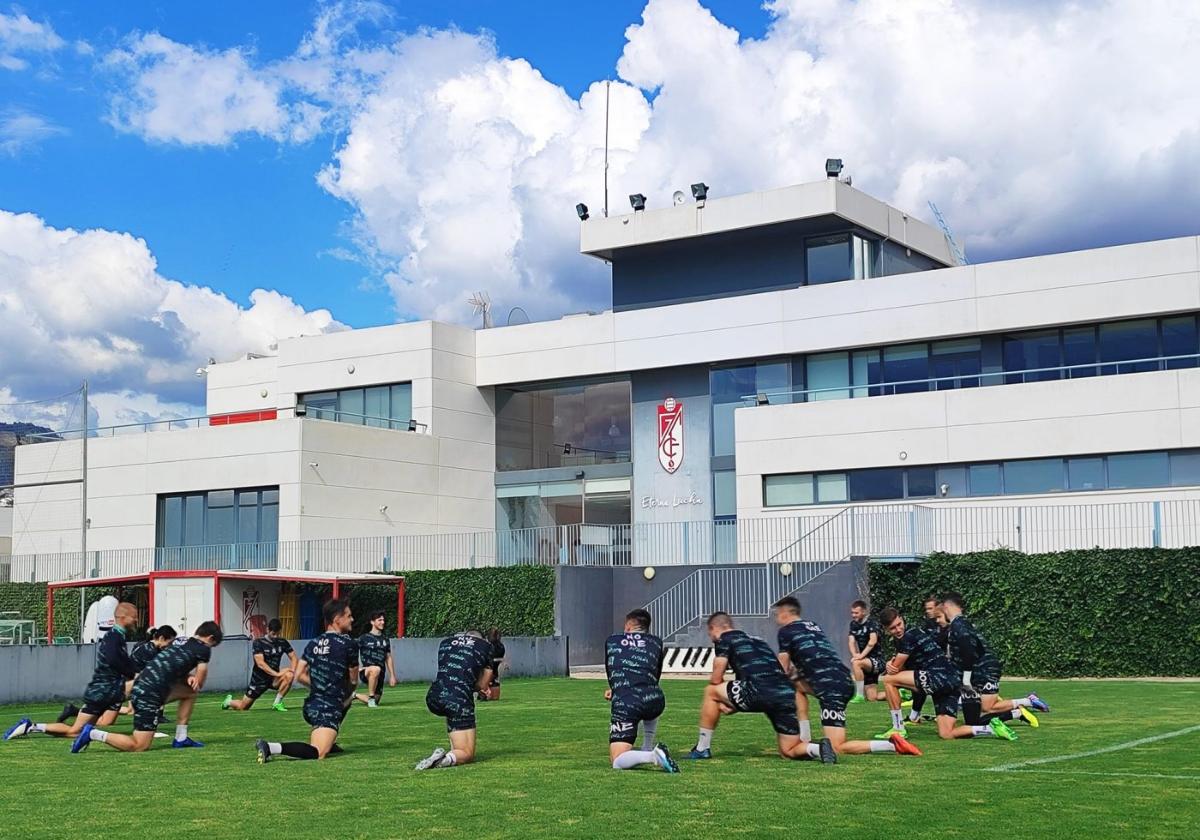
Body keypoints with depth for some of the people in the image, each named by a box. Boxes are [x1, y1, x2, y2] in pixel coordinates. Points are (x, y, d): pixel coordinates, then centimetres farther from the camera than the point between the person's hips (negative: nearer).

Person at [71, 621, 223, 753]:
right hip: (149, 696, -9)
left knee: (190, 691, 22)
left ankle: (181, 739, 21)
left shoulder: (179, 641, 18)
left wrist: (188, 678, 7)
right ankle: (92, 734, -6)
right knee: (140, 746, -4)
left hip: (141, 686, 9)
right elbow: (200, 683, 0)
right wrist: (194, 680, 21)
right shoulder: (203, 649, -3)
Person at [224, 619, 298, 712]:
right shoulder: (258, 642, -13)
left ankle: (277, 703, -13)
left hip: (274, 678, 3)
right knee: (242, 707, -2)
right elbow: (260, 663, -23)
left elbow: (294, 658, 0)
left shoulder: (283, 642, 0)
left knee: (289, 676, -29)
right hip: (259, 679, -3)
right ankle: (229, 701, 35)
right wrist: (277, 674, -31)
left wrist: (292, 670, -22)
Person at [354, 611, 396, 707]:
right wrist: (358, 668, -13)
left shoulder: (385, 640, 15)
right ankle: (371, 697, -22)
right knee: (376, 669, -40)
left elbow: (388, 658, 18)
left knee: (375, 701, 4)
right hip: (365, 673, -6)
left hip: (380, 676, 6)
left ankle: (355, 696, 33)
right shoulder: (364, 638, -1)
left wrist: (392, 676, 13)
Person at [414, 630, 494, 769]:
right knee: (467, 755, 7)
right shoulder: (485, 646, 15)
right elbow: (482, 685, 14)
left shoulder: (445, 642, 24)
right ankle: (448, 759, -25)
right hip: (459, 699, -4)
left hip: (433, 699, 4)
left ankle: (454, 750, 26)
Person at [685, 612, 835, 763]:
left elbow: (716, 679, 10)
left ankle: (702, 749, 18)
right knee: (788, 751, 18)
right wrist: (731, 705, 29)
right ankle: (820, 748, -11)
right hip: (787, 694, 7)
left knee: (711, 691, 16)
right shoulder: (758, 641, 34)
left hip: (759, 692, -7)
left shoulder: (724, 639, 13)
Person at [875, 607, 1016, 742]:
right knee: (946, 735, 6)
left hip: (940, 677, -10)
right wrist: (891, 664, 4)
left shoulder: (908, 636, -9)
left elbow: (895, 669, -6)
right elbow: (896, 668, 24)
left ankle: (898, 729, -4)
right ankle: (993, 728, 2)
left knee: (888, 679, -7)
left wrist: (892, 666, 15)